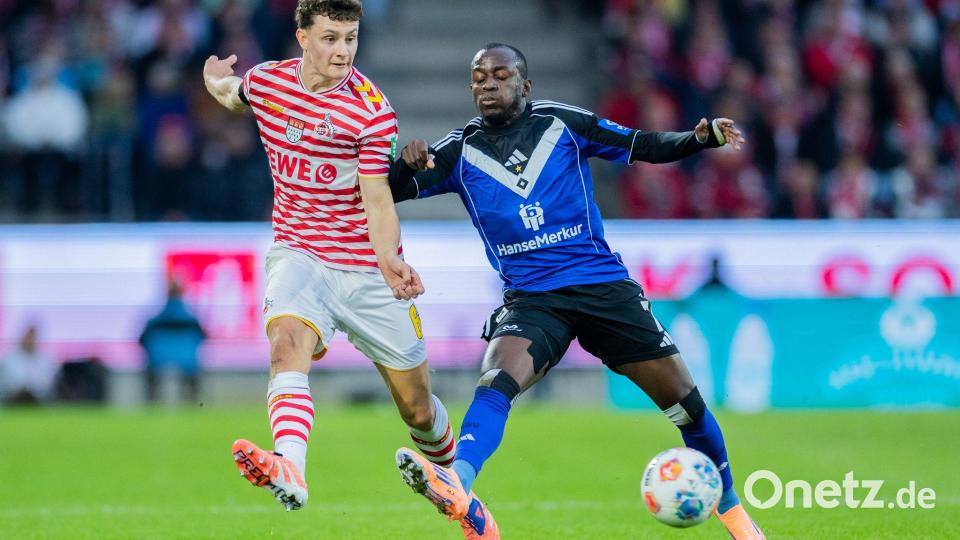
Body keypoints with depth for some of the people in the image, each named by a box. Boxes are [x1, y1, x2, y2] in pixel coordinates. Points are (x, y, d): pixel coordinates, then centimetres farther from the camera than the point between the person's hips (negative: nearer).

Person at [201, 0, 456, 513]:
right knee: (288, 343, -32)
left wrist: (389, 260, -34)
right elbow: (234, 95, 26)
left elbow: (378, 201, -16)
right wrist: (215, 82, 2)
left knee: (417, 408, 7)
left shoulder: (372, 110, -13)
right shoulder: (265, 80, -1)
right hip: (298, 253, 1)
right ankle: (289, 471, -53)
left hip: (368, 270, -1)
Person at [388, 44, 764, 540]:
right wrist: (408, 164, -24)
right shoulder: (460, 152, 5)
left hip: (603, 285, 0)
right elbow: (391, 192, -2)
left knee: (684, 400, 1)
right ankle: (456, 489, -52)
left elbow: (647, 147, 5)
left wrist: (702, 137, -13)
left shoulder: (561, 123, 3)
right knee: (495, 383, -30)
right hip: (530, 299, 0)